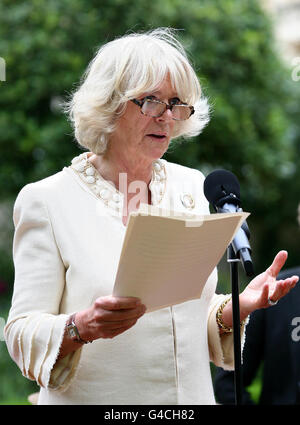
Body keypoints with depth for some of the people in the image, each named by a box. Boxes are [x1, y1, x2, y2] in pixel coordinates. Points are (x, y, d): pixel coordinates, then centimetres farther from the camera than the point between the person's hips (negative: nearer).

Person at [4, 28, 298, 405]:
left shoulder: (191, 188, 5)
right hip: (92, 399, -4)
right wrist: (83, 327, -28)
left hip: (192, 395, 4)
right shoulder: (47, 200, -9)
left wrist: (236, 306, -10)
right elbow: (22, 335, -11)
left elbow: (199, 321, 8)